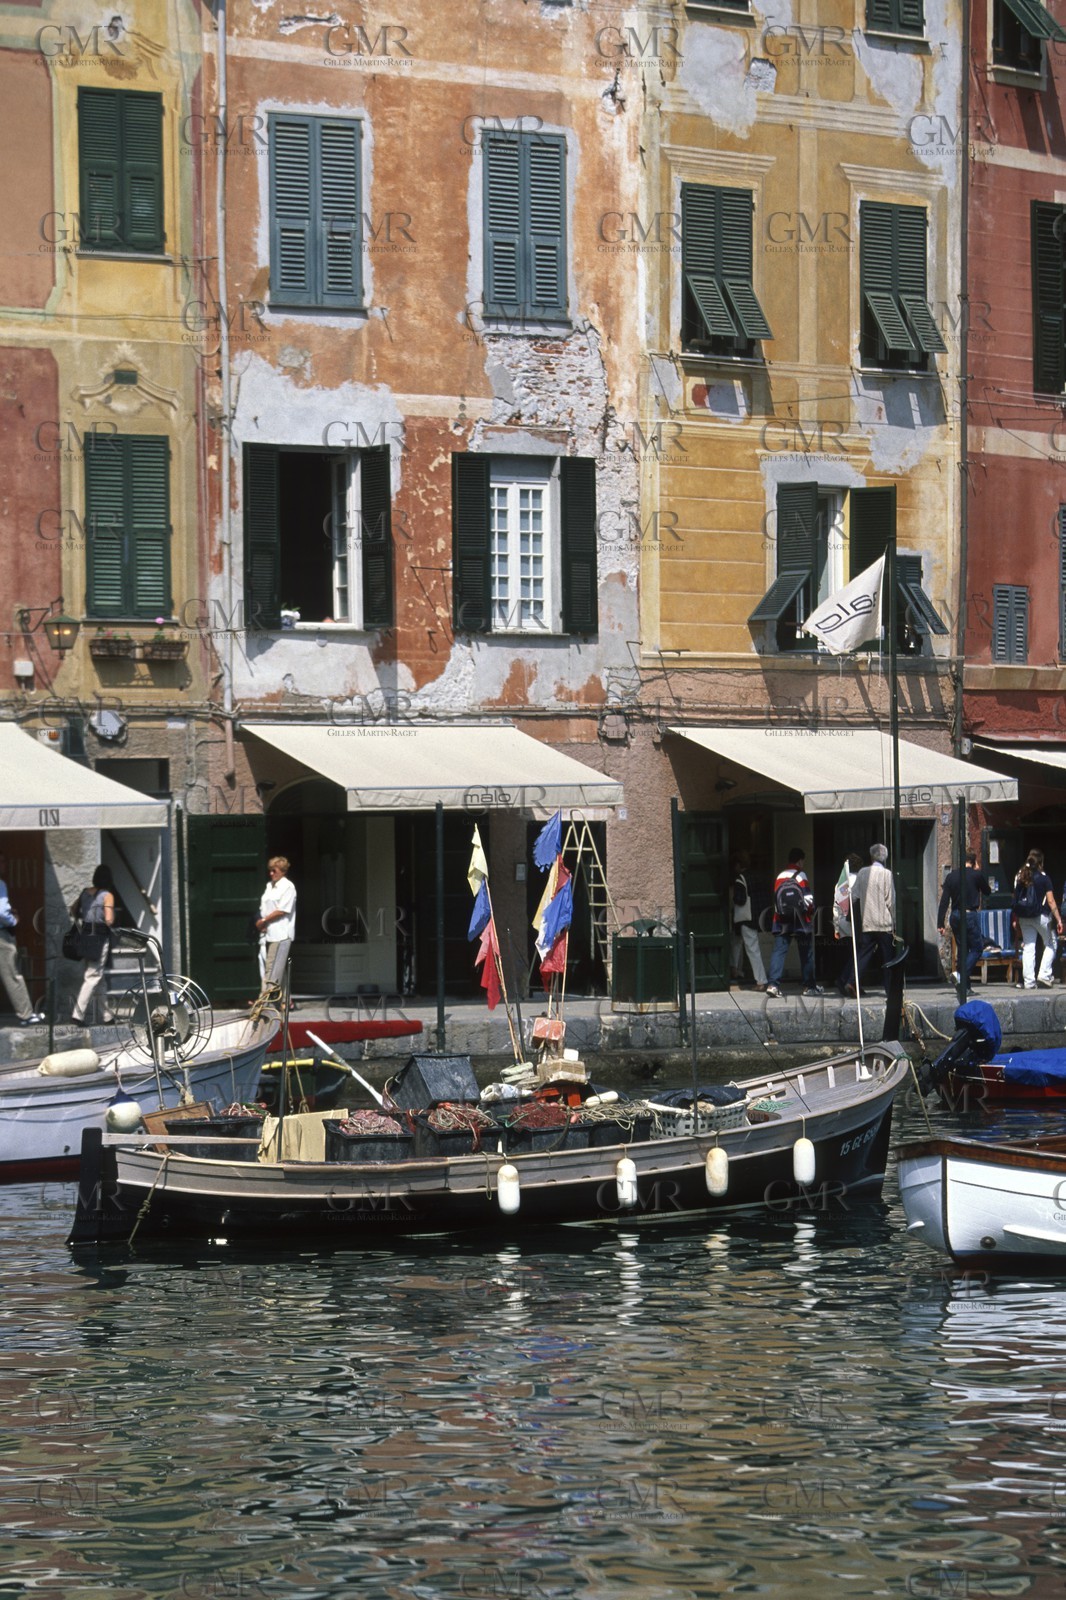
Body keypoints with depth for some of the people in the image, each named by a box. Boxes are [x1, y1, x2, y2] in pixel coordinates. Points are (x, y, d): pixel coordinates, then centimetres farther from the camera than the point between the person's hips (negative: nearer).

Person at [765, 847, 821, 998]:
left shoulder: (779, 876, 9)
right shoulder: (800, 875, -6)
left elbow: (776, 897, 12)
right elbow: (807, 897, -10)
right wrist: (811, 912, 7)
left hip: (781, 920, 4)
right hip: (799, 920, -4)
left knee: (779, 951, -2)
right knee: (807, 952, 9)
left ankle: (773, 984, -17)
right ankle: (809, 986, 15)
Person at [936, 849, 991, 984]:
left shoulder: (951, 876, 6)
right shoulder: (976, 875, -5)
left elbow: (944, 901, 2)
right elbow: (987, 892, 13)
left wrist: (940, 923, 3)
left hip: (955, 917, 5)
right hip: (970, 915, -5)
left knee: (963, 949, 12)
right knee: (977, 948, 2)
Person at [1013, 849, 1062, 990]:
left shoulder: (1020, 876, 3)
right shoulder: (1043, 877, -9)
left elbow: (1016, 898, 5)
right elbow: (1051, 901, -10)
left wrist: (1016, 919, 13)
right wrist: (1058, 920, -6)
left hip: (1023, 918, 4)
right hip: (1040, 916, -4)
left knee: (1028, 947, 6)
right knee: (1051, 944, 13)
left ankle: (1028, 981, 3)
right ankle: (1044, 975, 2)